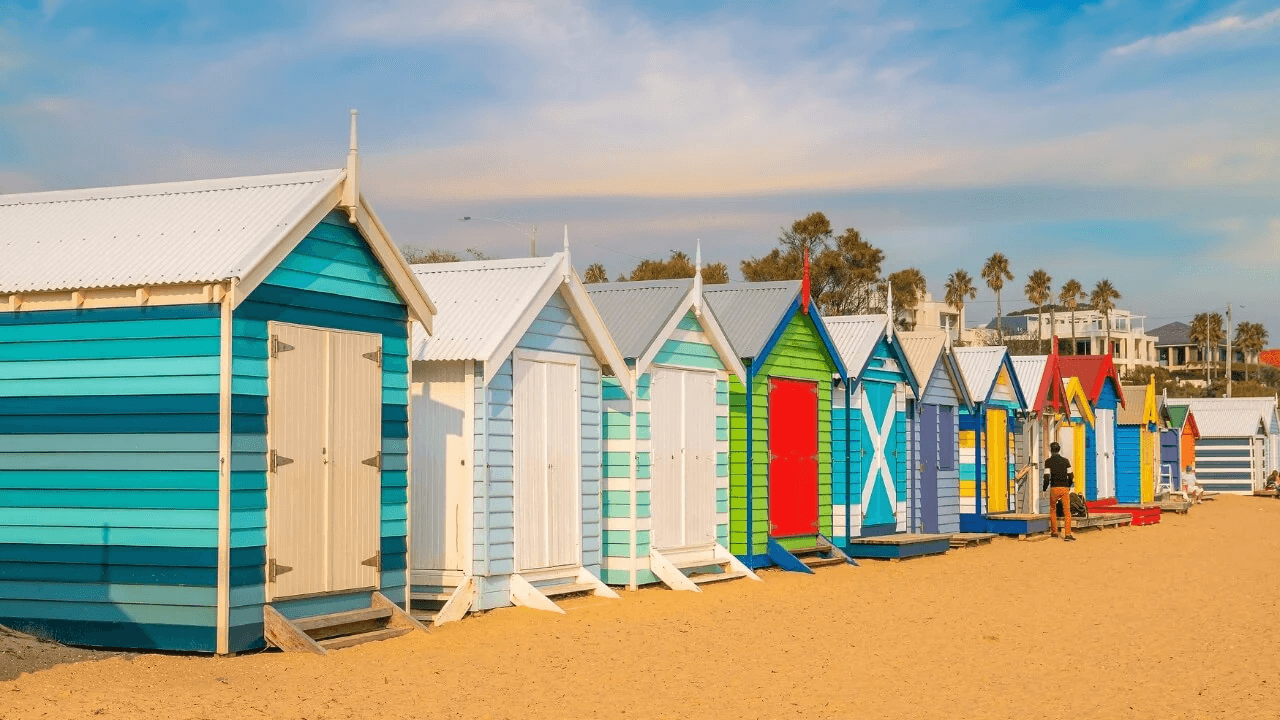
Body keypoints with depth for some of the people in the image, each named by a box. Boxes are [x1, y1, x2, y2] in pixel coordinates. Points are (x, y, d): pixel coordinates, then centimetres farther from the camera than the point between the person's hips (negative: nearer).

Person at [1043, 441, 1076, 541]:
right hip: (1065, 488, 1)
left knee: (1052, 509, 18)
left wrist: (1045, 488, 8)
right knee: (1067, 511, -1)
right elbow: (1071, 476, 8)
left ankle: (1054, 532, 18)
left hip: (1054, 488, -1)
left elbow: (1047, 477, -6)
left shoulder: (1048, 462, 0)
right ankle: (1067, 534, -12)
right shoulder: (1066, 461, 8)